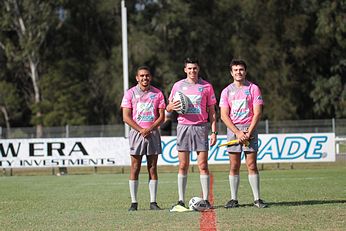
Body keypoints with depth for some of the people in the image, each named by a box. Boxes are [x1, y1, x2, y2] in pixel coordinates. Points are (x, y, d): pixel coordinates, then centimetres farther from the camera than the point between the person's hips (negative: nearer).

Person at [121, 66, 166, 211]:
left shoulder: (157, 93, 8)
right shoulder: (130, 93, 2)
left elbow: (162, 116, 5)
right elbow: (126, 117, -3)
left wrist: (149, 129, -10)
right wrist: (141, 130, -12)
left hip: (153, 133, 2)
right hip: (136, 133, -2)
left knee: (152, 168, 2)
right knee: (135, 168, -2)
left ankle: (153, 202, 4)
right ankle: (134, 203, 0)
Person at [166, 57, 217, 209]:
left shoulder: (206, 86, 6)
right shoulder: (178, 86, 9)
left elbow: (211, 111, 8)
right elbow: (168, 108, 15)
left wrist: (214, 132, 1)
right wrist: (171, 107, -10)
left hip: (201, 127, -1)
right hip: (183, 127, 1)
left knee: (203, 165, -4)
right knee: (183, 165, -1)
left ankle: (206, 200, -2)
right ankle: (181, 200, 2)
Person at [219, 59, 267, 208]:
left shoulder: (253, 88, 3)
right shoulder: (227, 91, 8)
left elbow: (257, 113, -3)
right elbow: (224, 115, 2)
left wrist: (248, 133, -12)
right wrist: (237, 132, -10)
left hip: (250, 129, -2)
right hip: (233, 130, 2)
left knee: (251, 165, -5)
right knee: (234, 166, 1)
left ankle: (257, 199, -3)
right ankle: (234, 199, 5)